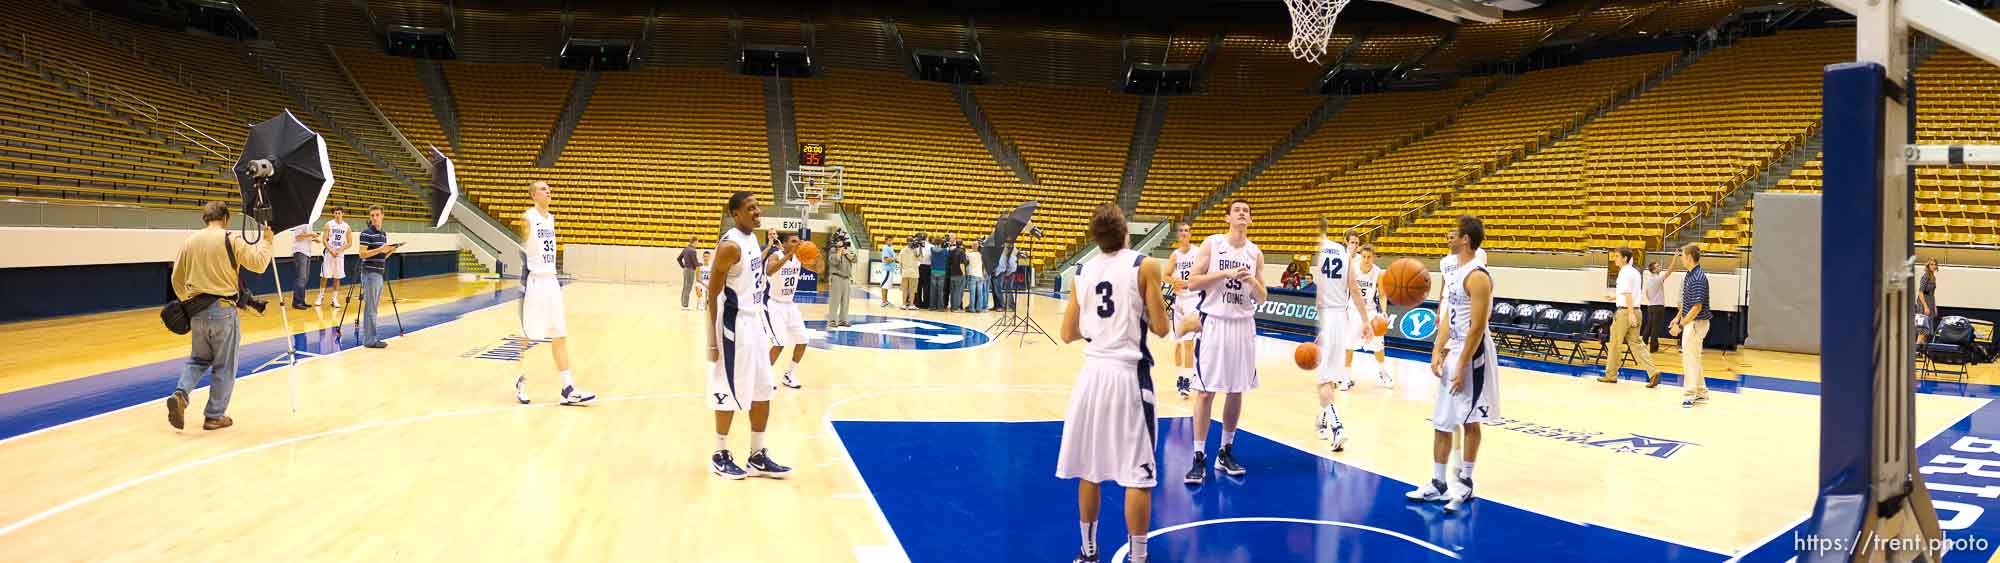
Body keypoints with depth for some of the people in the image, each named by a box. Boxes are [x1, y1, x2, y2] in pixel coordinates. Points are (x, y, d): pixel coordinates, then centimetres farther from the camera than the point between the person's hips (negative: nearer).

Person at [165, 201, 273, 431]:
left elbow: (176, 279, 13)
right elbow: (259, 263, -7)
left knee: (198, 359, 21)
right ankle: (215, 416, 10)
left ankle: (180, 394, -4)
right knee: (224, 366, 6)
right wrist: (266, 241, 7)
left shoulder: (189, 242, 8)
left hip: (197, 310, 5)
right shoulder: (230, 240, -8)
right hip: (222, 309, -5)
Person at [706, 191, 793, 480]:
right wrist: (713, 340, -20)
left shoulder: (752, 238, 8)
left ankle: (757, 457, 19)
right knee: (729, 393, 2)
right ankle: (720, 456, 17)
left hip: (755, 322, 9)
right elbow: (712, 294, -18)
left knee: (763, 391, 11)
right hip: (735, 324, -9)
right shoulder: (730, 245, -18)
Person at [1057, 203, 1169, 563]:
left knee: (1088, 468, 15)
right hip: (1128, 374, -4)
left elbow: (1069, 334, 9)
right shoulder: (1144, 266, -6)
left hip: (1092, 371, 5)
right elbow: (1160, 328, -7)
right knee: (1138, 475, 1)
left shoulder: (1083, 271, 6)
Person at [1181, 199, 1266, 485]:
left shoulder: (1255, 253, 8)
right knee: (1205, 391, -4)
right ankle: (1199, 458, 0)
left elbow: (1262, 298, 10)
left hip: (1243, 325, 4)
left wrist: (1252, 281, -11)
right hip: (1214, 322, -4)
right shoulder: (1212, 243, -2)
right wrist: (1225, 273, -17)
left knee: (1237, 391, 8)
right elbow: (1192, 282, -8)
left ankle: (1226, 452, 20)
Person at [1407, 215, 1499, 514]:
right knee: (1441, 420, 11)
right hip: (1453, 350, 9)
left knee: (1470, 421, 3)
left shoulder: (1477, 277, -19)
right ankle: (1437, 484, 19)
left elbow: (1477, 327, -21)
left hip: (1473, 354, -9)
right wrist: (1438, 350, 6)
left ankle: (1465, 482, 15)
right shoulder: (1452, 269, 9)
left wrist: (1463, 366, -20)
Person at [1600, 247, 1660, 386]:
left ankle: (1611, 375, 13)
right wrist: (1617, 297, 33)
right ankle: (1653, 371, -5)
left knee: (1615, 344, 4)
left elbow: (1628, 294, -22)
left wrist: (1630, 314, -28)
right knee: (1636, 343, 7)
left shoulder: (1624, 273, -13)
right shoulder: (1635, 272, 14)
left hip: (1625, 311, -8)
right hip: (1636, 310, 8)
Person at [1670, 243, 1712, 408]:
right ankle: (1701, 392, 27)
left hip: (1696, 322, -10)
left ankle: (1689, 395, 1)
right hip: (1690, 321, 10)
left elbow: (1697, 307, -25)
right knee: (1694, 358, 17)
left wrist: (1680, 325, -24)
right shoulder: (1689, 275, 8)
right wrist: (1678, 317, 19)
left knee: (1690, 358, -5)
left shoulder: (1698, 278, -22)